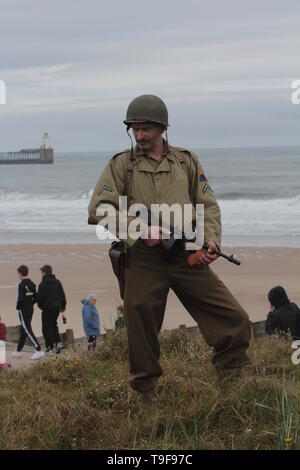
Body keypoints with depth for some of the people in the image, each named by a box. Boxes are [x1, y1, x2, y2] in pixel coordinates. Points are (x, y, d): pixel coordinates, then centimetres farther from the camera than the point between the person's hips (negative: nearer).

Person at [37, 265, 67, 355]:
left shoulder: (42, 284, -13)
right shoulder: (57, 282, 5)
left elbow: (40, 298, -11)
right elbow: (62, 295, 8)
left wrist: (40, 306, 9)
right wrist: (63, 306, 19)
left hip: (47, 308, -6)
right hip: (57, 307, 6)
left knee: (47, 328, 3)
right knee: (54, 325, 22)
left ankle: (50, 348, 1)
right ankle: (58, 342, 6)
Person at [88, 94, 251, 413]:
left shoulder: (186, 161, 15)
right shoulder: (121, 165, 7)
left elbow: (209, 206, 14)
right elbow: (97, 210, -3)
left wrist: (211, 241, -5)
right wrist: (139, 230, -16)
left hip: (187, 258, 2)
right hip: (143, 261, -2)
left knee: (234, 320, -3)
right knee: (141, 335, 2)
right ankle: (147, 403, 20)